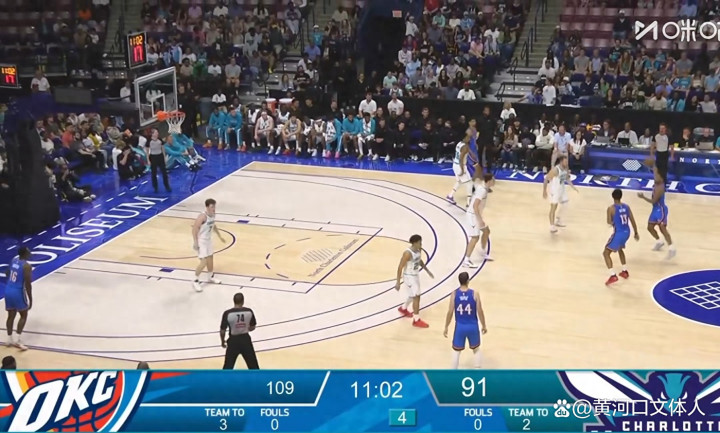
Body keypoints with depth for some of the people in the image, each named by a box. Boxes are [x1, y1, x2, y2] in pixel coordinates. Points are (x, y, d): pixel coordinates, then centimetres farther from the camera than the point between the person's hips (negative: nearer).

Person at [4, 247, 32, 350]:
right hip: (18, 292, -7)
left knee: (11, 315, 16)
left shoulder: (13, 260, 6)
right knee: (23, 316, 7)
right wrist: (30, 300, -8)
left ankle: (9, 339, 22)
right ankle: (18, 340, 0)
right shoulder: (27, 266, -17)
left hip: (8, 291, 7)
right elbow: (28, 285, -16)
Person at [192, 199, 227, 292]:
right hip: (201, 241, -9)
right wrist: (195, 242, -29)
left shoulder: (213, 214, -2)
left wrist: (219, 236, 23)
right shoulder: (202, 216, -27)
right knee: (203, 262, -12)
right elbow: (194, 228, -26)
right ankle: (196, 281, 4)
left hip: (208, 239, 9)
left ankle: (211, 277, 42)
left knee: (210, 258, 22)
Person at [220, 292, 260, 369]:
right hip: (245, 339, 2)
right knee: (253, 364, 16)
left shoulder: (227, 313, -15)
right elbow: (252, 327, 4)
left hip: (233, 340, -2)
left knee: (228, 365, 10)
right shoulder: (249, 311, -8)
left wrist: (222, 341, 9)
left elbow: (222, 330, -9)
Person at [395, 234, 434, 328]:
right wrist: (398, 282, -23)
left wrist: (427, 271, 20)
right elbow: (400, 267, -23)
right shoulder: (408, 253, -28)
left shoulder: (419, 250, -3)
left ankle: (403, 309, 49)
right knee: (416, 297, -7)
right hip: (409, 277, -9)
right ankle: (416, 320, 2)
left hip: (416, 275, 9)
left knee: (414, 295, 23)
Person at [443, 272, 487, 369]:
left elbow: (450, 312, -9)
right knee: (476, 349, 22)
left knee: (456, 350, 17)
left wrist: (446, 327, 3)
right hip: (473, 326, 0)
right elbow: (480, 312, -7)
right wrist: (483, 326, 8)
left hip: (460, 326, 0)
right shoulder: (475, 294, -12)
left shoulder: (454, 294, -11)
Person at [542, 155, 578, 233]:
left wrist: (573, 186, 6)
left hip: (562, 189, 9)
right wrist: (544, 191, -23)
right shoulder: (555, 170, -28)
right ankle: (552, 226, 2)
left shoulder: (565, 169, -4)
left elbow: (567, 178, 14)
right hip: (555, 190, -9)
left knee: (563, 204, 21)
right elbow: (546, 179, -23)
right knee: (554, 207, -5)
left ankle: (558, 221, 40)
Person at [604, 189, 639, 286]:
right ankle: (625, 271, 39)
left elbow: (609, 222, -14)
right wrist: (636, 233, 19)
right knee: (620, 249, 34)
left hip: (618, 233, -7)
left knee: (606, 253, 2)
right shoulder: (626, 207, 4)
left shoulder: (611, 208, -14)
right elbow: (632, 220, 8)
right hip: (627, 232, 7)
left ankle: (613, 276, -10)